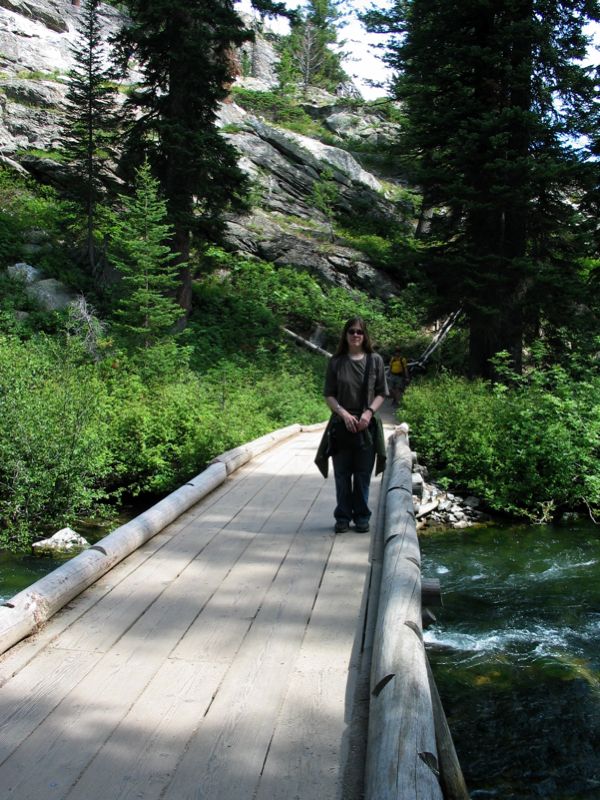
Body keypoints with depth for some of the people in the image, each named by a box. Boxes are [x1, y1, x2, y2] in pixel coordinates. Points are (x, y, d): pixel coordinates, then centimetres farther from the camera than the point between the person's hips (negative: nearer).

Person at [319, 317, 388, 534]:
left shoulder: (375, 360, 2)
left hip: (367, 425, 0)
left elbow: (381, 393, 5)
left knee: (363, 475, 6)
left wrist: (369, 412, -10)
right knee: (342, 474, 5)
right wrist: (344, 413, -12)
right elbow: (329, 395, 2)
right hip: (341, 424, 0)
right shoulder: (336, 362, 1)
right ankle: (343, 517, 15)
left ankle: (362, 517, 17)